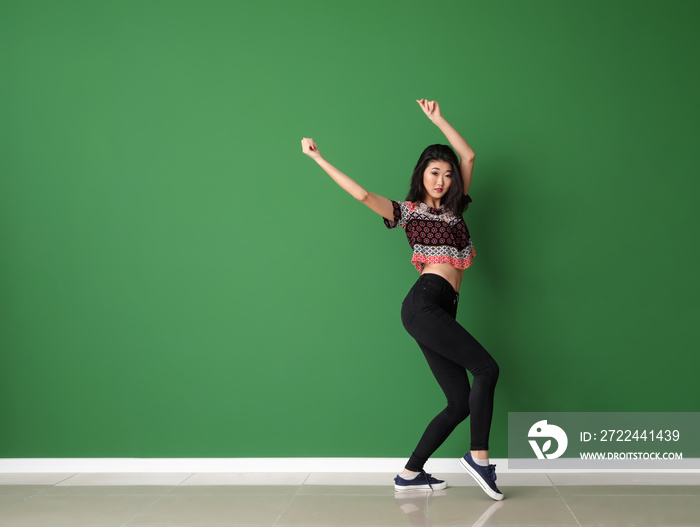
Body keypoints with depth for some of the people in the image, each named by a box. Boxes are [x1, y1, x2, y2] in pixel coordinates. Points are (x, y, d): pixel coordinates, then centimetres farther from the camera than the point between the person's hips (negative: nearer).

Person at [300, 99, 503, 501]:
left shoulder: (454, 207, 23)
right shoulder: (408, 210, 9)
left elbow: (469, 156, 17)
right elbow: (363, 194, -4)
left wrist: (438, 120, 18)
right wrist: (320, 160, -4)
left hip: (442, 311, 7)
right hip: (425, 302, -7)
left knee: (461, 402, 0)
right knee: (486, 368, -18)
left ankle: (410, 474, 6)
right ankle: (479, 457, -8)